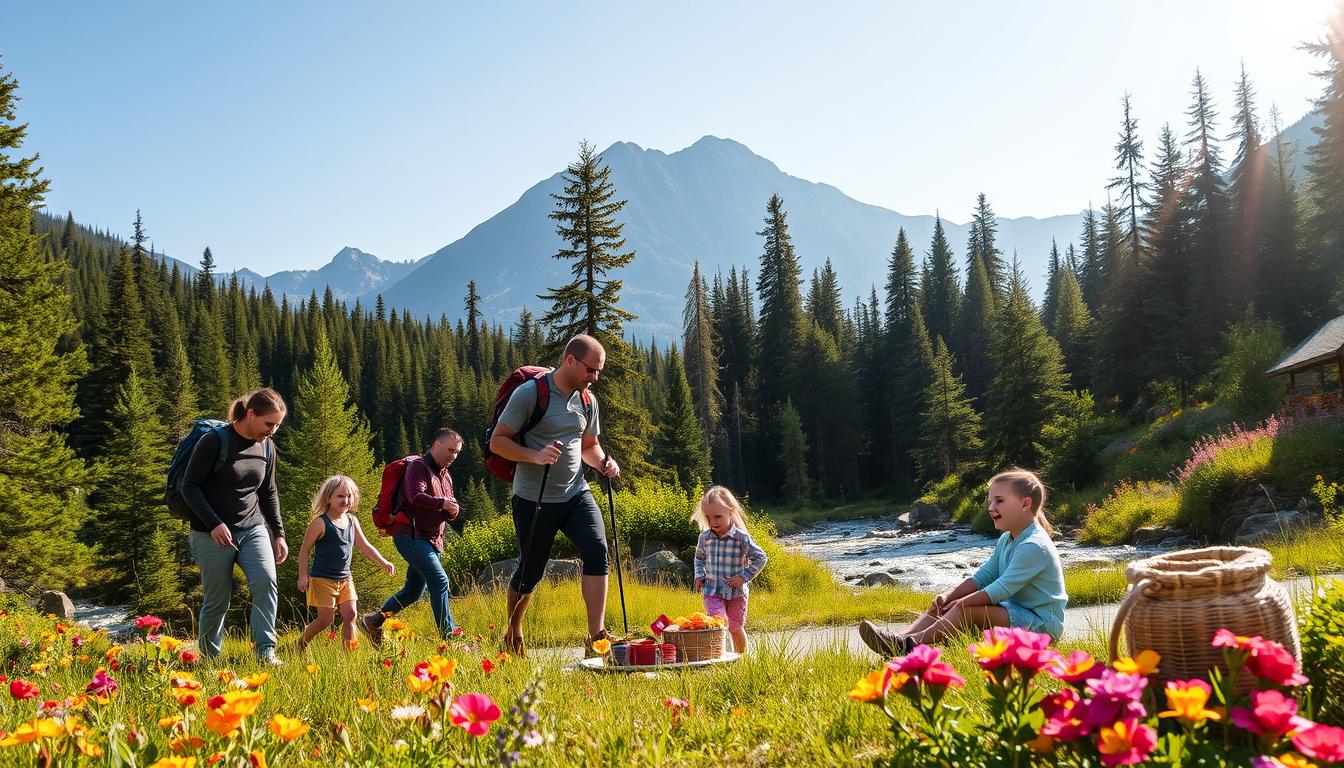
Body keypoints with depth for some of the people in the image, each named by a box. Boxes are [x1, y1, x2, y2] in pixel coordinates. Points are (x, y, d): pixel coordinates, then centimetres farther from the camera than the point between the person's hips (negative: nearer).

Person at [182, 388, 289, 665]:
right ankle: (209, 657, 22)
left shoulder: (266, 447, 7)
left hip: (253, 529, 5)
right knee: (217, 600, 2)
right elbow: (189, 486, -11)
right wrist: (214, 524, -19)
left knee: (266, 581, -18)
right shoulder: (214, 441, -11)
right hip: (213, 534, -4)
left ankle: (266, 652, -12)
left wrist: (278, 533, 13)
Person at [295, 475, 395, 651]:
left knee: (350, 615, 0)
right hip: (323, 579, -6)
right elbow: (305, 550, -7)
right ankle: (301, 644, 21)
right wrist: (303, 575, -12)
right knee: (326, 619, -2)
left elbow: (364, 546, 7)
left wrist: (383, 562, -3)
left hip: (345, 579, 6)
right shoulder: (321, 523, -13)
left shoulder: (352, 521, 5)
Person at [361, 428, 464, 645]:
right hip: (411, 535, -9)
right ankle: (448, 635, -20)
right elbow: (416, 496, -24)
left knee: (413, 591, 14)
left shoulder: (446, 476, 20)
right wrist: (442, 503, -19)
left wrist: (452, 511, -2)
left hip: (432, 539, 9)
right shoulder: (418, 466, -7)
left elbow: (449, 514, 20)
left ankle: (373, 622, 29)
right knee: (439, 580, -20)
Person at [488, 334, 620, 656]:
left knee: (597, 551, -18)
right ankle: (513, 632, 34)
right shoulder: (529, 393, -12)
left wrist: (602, 461, -2)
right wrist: (535, 456, -27)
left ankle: (596, 635, -15)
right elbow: (497, 441, -11)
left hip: (576, 494, 5)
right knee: (530, 571, 7)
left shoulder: (588, 401, 6)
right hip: (534, 499, -4)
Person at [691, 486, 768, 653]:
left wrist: (743, 577, -13)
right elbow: (699, 557, 18)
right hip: (712, 591, 1)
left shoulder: (741, 537, -14)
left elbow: (760, 558, -8)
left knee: (736, 629, 12)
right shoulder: (705, 537, -2)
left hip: (736, 592, -1)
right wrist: (699, 575, 2)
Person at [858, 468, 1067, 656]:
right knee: (943, 604, -2)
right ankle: (902, 638, -19)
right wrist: (949, 596, -5)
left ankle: (910, 645, -33)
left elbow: (1002, 589, -25)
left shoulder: (1034, 546, -21)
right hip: (1014, 612, 10)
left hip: (1040, 625, -10)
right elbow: (982, 577, 10)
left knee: (966, 610, -28)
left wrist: (959, 602, -17)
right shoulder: (1005, 541, 12)